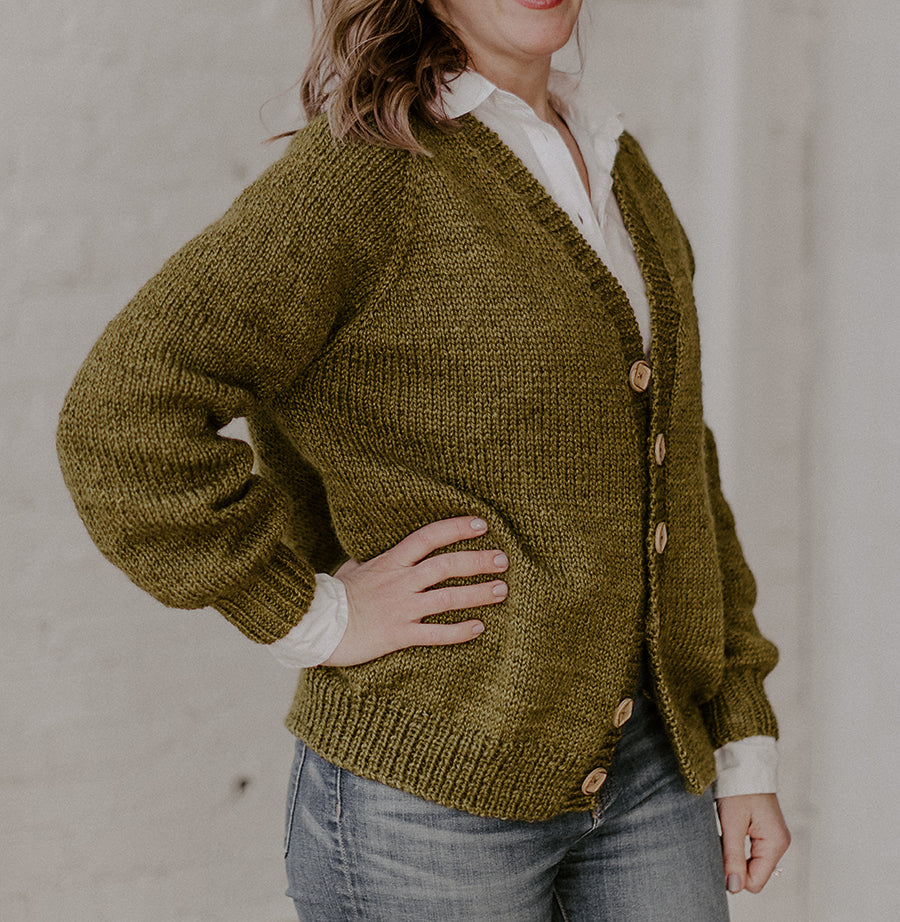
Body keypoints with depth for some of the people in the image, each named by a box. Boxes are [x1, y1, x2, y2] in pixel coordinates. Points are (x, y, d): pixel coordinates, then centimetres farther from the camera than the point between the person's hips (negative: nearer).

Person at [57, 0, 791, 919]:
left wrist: (744, 743, 12)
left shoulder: (617, 166, 11)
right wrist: (313, 616, -16)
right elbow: (119, 423, -22)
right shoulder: (366, 167, -13)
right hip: (431, 798, -6)